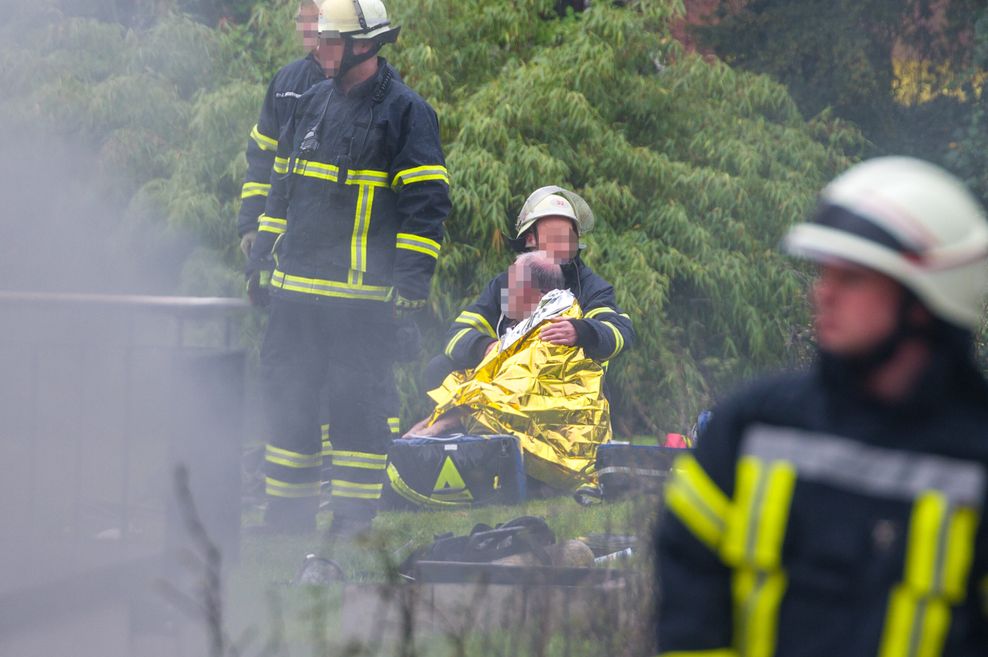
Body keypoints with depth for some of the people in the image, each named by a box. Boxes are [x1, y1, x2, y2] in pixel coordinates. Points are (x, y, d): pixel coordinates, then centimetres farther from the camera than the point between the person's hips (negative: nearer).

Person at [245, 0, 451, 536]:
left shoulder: (405, 112, -5)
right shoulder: (312, 104, 15)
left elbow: (426, 203, -7)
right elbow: (282, 185, 23)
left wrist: (411, 280, -14)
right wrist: (261, 258, 19)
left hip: (363, 294, -6)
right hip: (296, 287, 7)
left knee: (360, 401, -3)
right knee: (286, 394, 8)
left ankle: (355, 514, 4)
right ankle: (288, 508, 17)